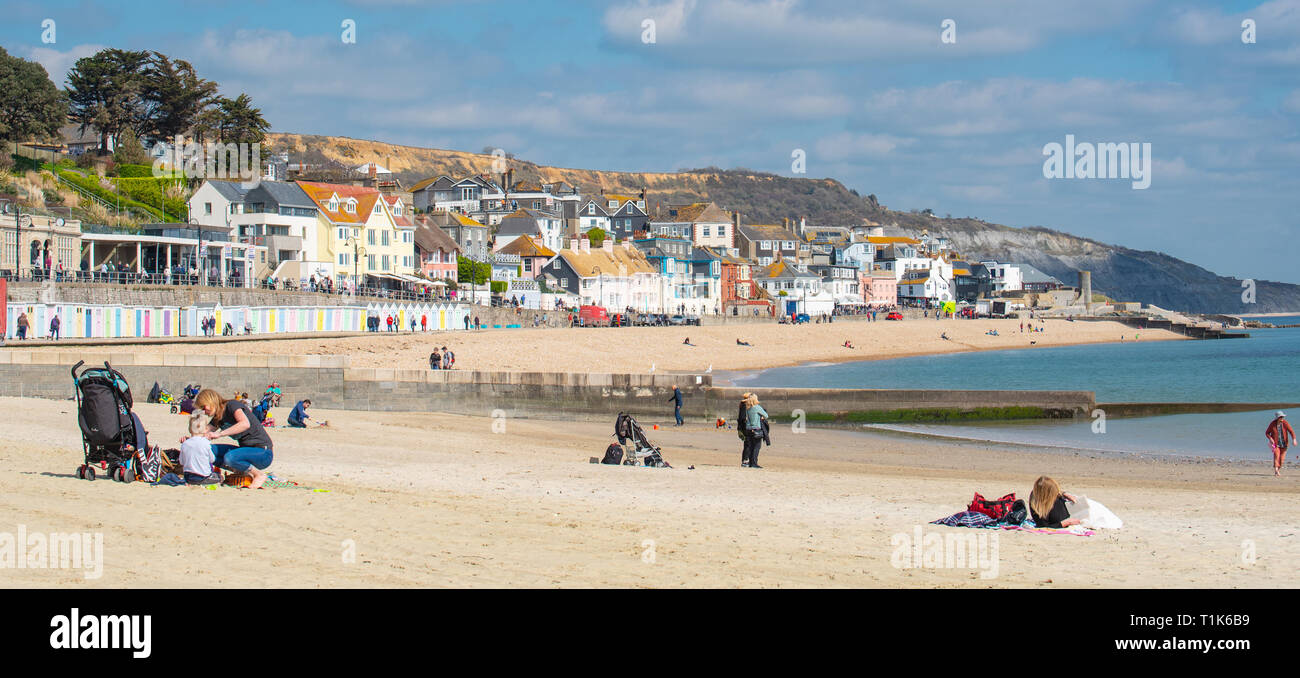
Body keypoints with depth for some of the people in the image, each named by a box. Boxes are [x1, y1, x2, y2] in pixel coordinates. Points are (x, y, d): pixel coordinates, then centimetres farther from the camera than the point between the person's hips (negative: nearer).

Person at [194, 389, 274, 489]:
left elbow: (245, 424, -32)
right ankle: (242, 472, 1)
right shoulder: (217, 419, 12)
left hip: (263, 452, -8)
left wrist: (219, 434, -33)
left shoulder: (232, 405, -14)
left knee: (229, 457, -34)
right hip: (247, 450, 8)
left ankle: (259, 475, -9)